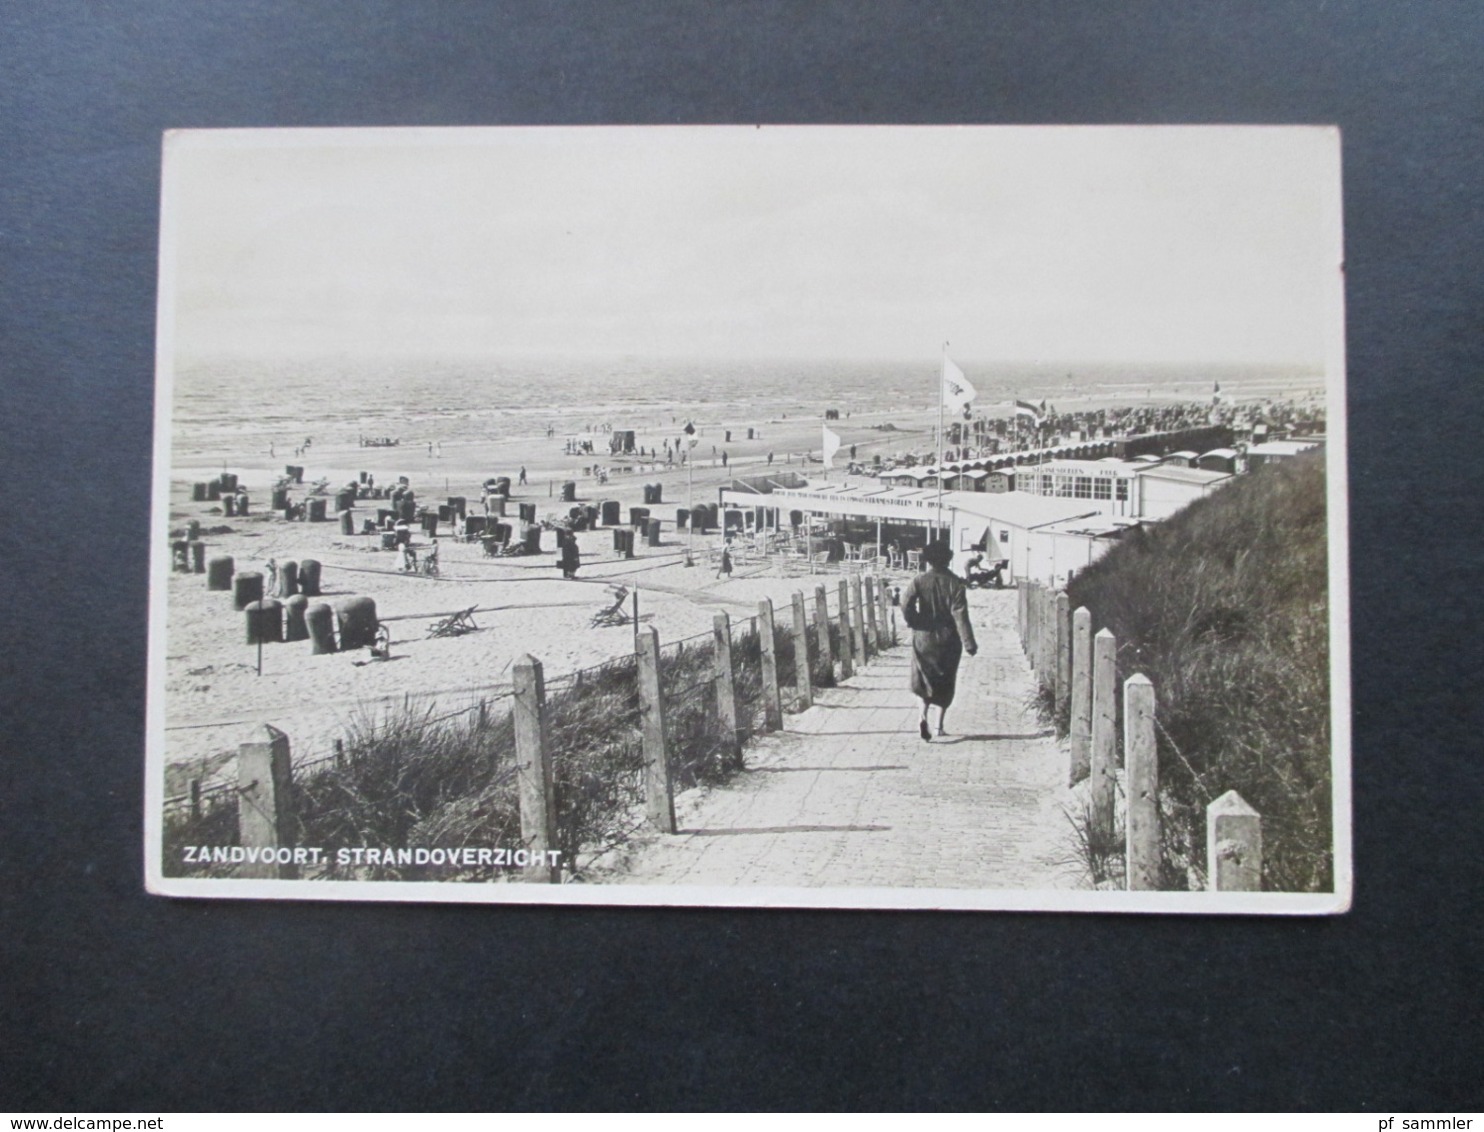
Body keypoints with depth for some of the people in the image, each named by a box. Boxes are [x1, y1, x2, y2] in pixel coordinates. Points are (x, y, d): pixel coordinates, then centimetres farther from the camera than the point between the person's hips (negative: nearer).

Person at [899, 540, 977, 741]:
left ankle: (923, 716, -8)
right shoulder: (955, 583, -7)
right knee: (945, 683, 12)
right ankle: (939, 726, 12)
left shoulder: (919, 581, -6)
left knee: (925, 679, 15)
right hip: (948, 640, -1)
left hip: (924, 639, 1)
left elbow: (905, 604, -18)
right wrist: (969, 643, -11)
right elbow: (960, 615, -12)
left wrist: (913, 623, 0)